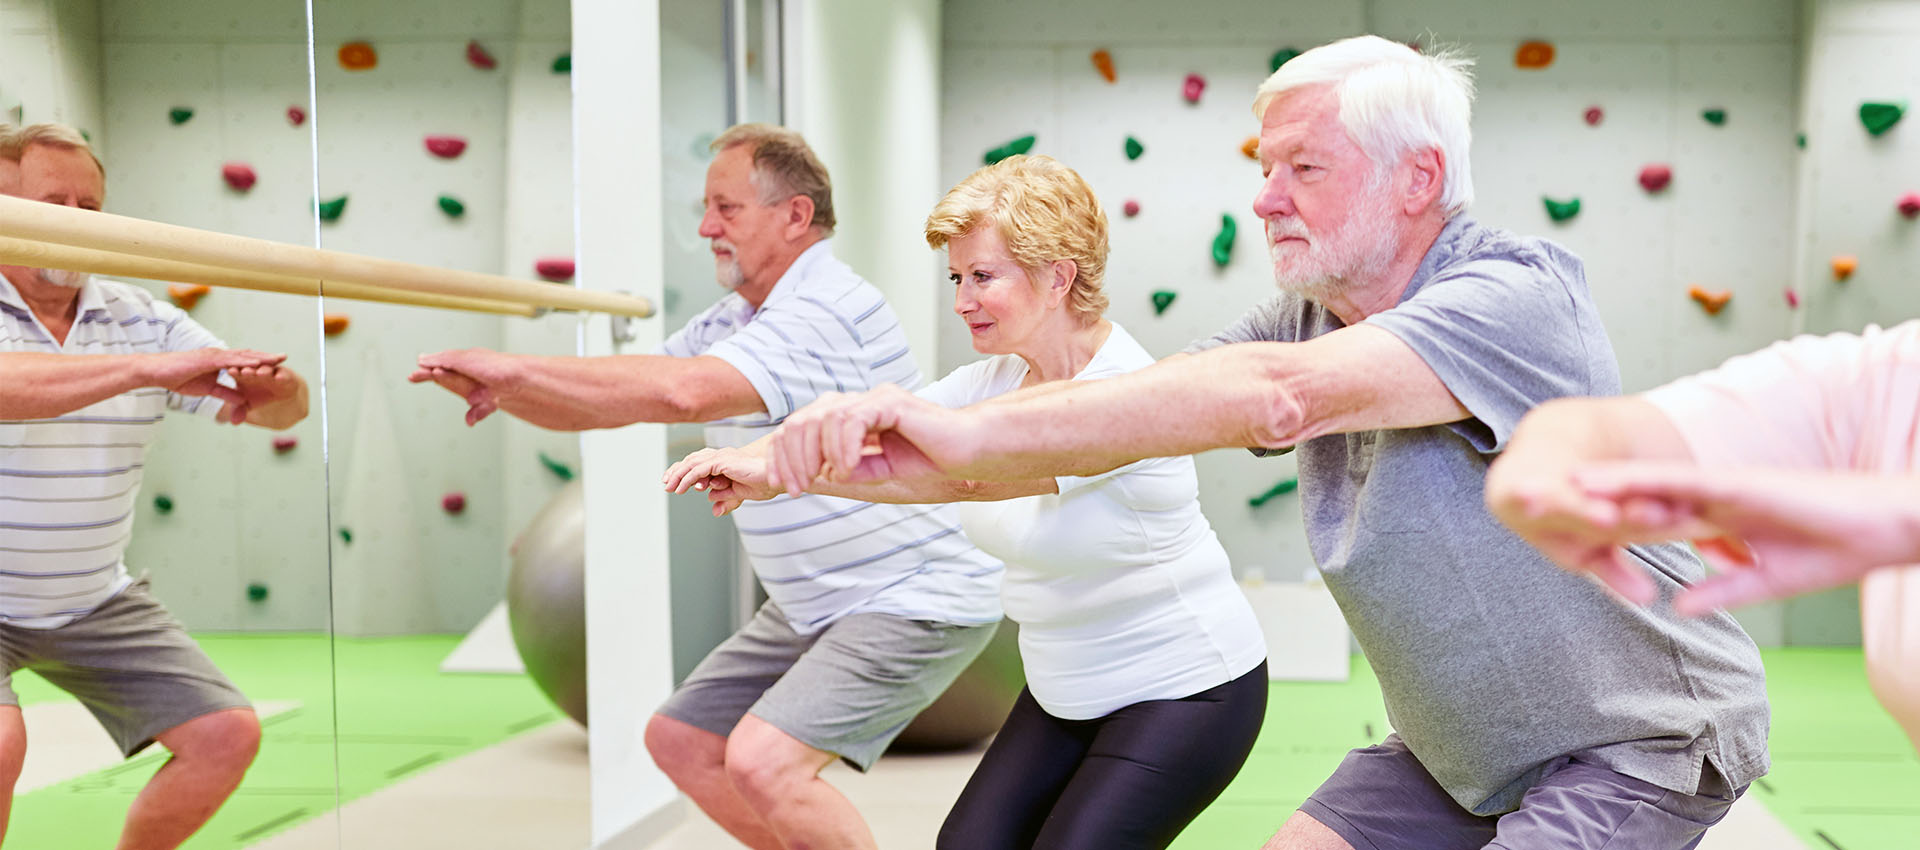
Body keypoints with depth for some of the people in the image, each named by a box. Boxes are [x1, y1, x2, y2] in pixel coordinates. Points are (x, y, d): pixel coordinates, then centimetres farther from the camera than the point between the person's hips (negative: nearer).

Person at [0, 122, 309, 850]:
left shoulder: (142, 319, -1)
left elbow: (280, 413, -6)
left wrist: (277, 386, -30)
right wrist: (147, 367, -49)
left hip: (94, 603, 5)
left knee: (227, 734, -2)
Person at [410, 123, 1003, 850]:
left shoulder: (826, 310, -23)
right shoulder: (732, 322, 8)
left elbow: (684, 390, -37)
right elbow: (602, 406, 6)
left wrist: (517, 367, -30)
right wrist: (498, 391, -13)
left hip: (915, 603, -10)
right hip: (814, 605, 10)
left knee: (762, 760, -23)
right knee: (680, 739, 13)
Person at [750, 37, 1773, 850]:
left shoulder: (1522, 292, -25)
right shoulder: (1308, 320, -3)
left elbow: (1280, 393, -40)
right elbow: (1109, 419, -11)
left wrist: (972, 427, -44)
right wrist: (856, 457, -23)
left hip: (1641, 741, -7)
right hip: (1459, 746, 7)